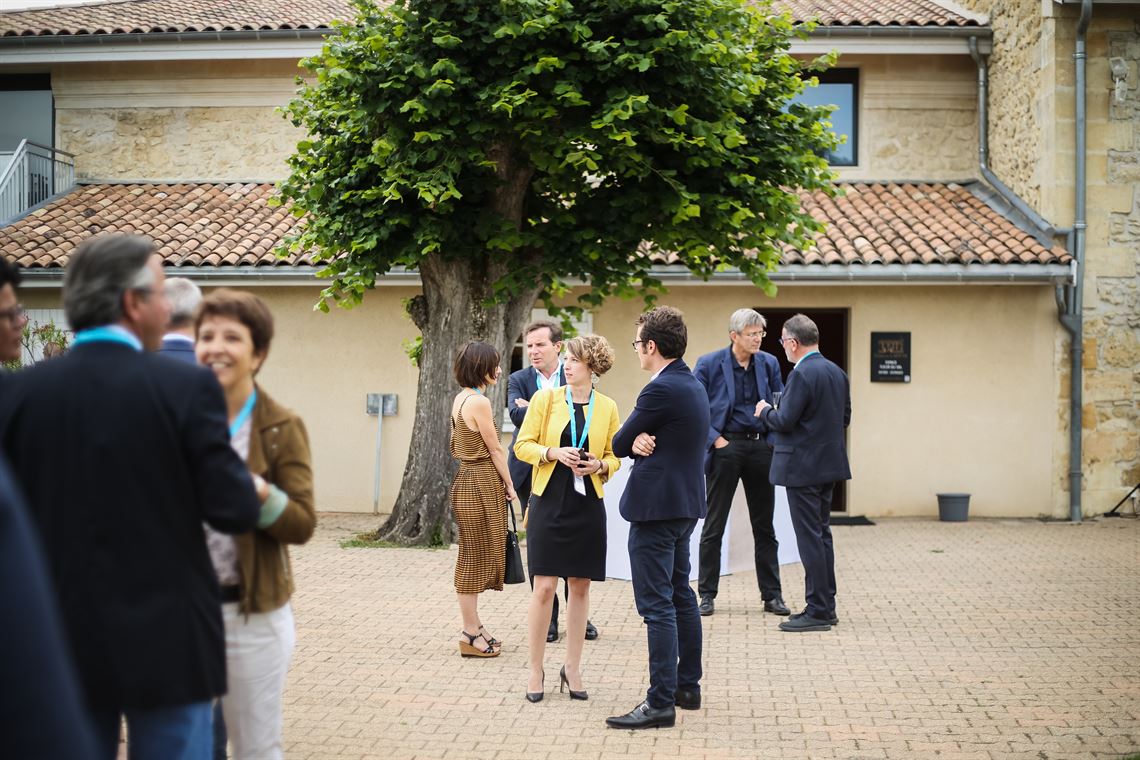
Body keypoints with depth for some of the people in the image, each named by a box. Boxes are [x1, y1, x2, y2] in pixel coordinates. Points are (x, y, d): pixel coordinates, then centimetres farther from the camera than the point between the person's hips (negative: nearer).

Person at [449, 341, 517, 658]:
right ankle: (471, 635, 2)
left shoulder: (460, 397, 11)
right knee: (476, 557, -3)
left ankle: (473, 627, 22)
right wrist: (509, 485, -1)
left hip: (467, 479, 9)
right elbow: (495, 449, -12)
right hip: (482, 483, -9)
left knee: (474, 557, 15)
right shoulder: (479, 401, -17)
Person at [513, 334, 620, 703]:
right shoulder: (545, 399, 0)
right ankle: (536, 671, 7)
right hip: (550, 502, -2)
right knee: (544, 587, -4)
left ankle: (572, 669, 19)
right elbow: (522, 445, 1)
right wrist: (554, 453, -16)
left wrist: (599, 466, -10)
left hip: (587, 506, 2)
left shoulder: (607, 407, 4)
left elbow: (614, 456, 11)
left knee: (580, 586, 8)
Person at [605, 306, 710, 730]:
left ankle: (661, 703, -7)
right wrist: (640, 444, -9)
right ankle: (688, 687, 27)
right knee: (681, 596, 18)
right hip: (685, 504, 10)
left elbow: (618, 445, -12)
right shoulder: (693, 385, 13)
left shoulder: (661, 389, -19)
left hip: (656, 506, -10)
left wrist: (635, 443, 10)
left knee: (656, 604, -8)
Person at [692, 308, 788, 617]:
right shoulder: (709, 364, -5)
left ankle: (772, 595, 15)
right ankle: (707, 594, 11)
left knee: (764, 526, 8)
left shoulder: (769, 363, 6)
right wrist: (715, 439, -12)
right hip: (725, 446, -3)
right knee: (714, 526, 2)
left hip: (760, 447, 3)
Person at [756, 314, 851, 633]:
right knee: (822, 535, 15)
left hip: (803, 468, -9)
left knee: (810, 538, -4)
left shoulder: (802, 374, -18)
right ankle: (825, 606, 20)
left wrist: (765, 411, -1)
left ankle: (818, 612, -1)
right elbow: (844, 417, 16)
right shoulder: (837, 373, 10)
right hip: (829, 464, 9)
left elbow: (784, 421, -19)